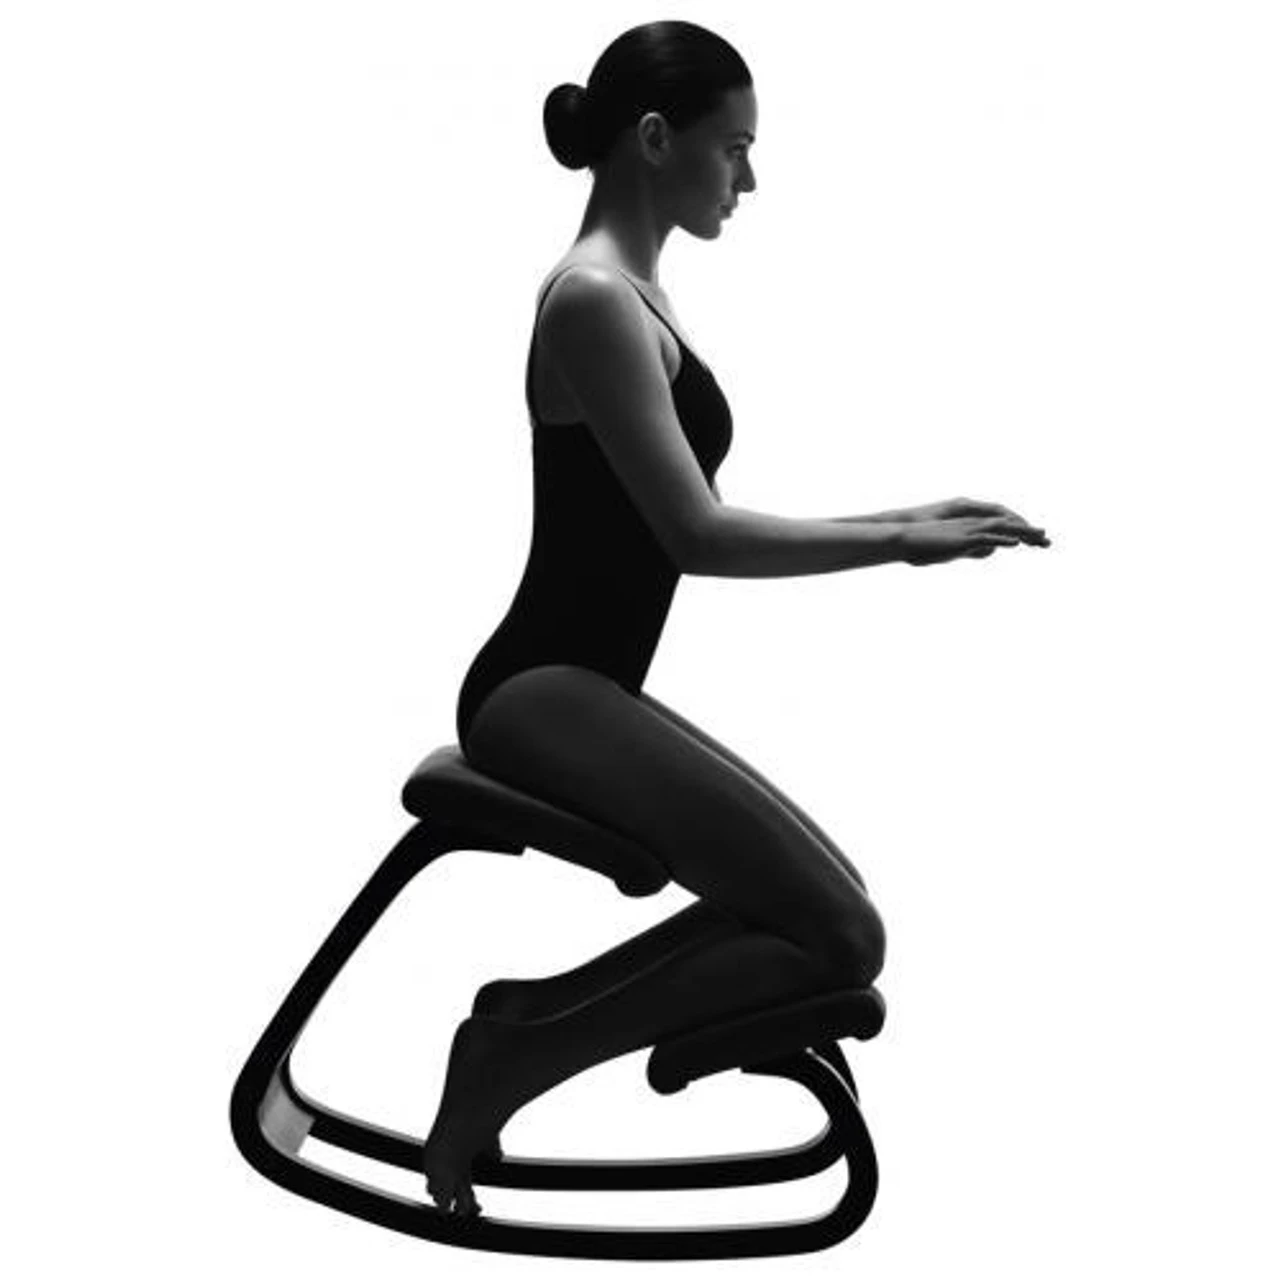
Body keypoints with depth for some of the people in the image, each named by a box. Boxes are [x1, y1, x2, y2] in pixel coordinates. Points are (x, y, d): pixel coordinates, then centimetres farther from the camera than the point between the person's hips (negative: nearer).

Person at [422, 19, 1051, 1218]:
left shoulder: (631, 291, 16)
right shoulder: (594, 296, -14)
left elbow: (692, 521, 17)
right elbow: (699, 536, -20)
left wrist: (898, 520, 14)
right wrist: (902, 542, -13)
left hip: (586, 691, 10)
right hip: (545, 694, -10)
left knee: (814, 909, 14)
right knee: (838, 938, -11)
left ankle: (528, 1021, 13)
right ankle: (516, 1045, -3)